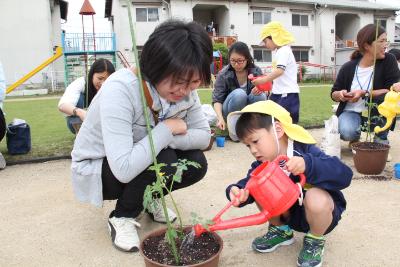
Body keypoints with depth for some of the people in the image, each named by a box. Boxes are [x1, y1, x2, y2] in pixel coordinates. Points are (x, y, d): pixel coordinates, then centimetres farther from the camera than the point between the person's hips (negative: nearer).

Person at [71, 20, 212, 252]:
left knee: (196, 163, -16)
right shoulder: (120, 90, -35)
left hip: (139, 160, 6)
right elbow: (124, 169, -43)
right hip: (96, 170, -6)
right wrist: (165, 130, -32)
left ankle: (147, 197, 14)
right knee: (163, 161, -32)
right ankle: (122, 217, -3)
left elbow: (203, 136, -11)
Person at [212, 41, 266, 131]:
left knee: (260, 96, -27)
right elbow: (217, 100, -15)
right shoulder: (223, 74, -16)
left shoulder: (256, 71, -9)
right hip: (230, 112, -2)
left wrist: (259, 90, -32)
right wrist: (220, 118, -32)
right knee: (239, 94, -32)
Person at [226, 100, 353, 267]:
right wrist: (237, 191, -38)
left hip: (321, 212, -5)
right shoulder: (262, 164, -8)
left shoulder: (304, 151, -28)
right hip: (291, 213, 5)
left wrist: (308, 165, -52)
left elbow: (344, 175, -37)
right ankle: (281, 230, 11)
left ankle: (315, 241, -5)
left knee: (315, 198, -38)